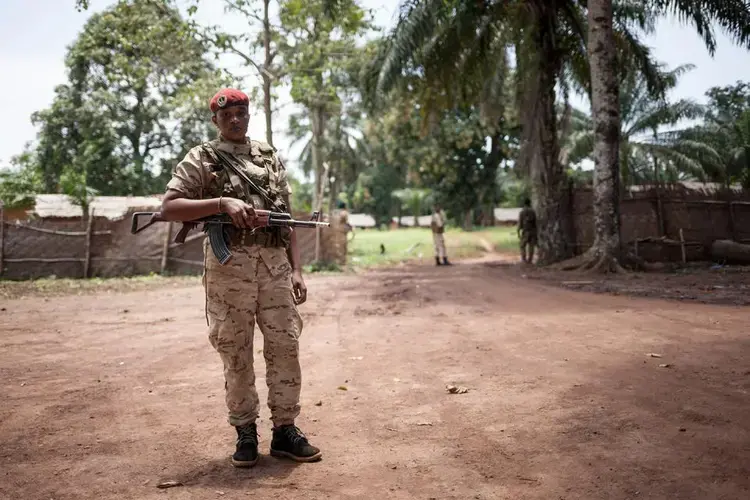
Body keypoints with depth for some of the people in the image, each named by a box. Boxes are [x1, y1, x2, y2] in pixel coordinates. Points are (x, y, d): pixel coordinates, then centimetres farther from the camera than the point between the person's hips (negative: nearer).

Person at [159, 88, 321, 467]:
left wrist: (296, 270, 7)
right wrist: (222, 202, -19)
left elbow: (287, 217, 15)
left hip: (276, 264, 3)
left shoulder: (270, 157, 16)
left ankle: (285, 430, 15)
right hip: (229, 265, -3)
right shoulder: (201, 159, 4)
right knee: (236, 353, 4)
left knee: (285, 347, 3)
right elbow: (169, 208, -7)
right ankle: (245, 433, 18)